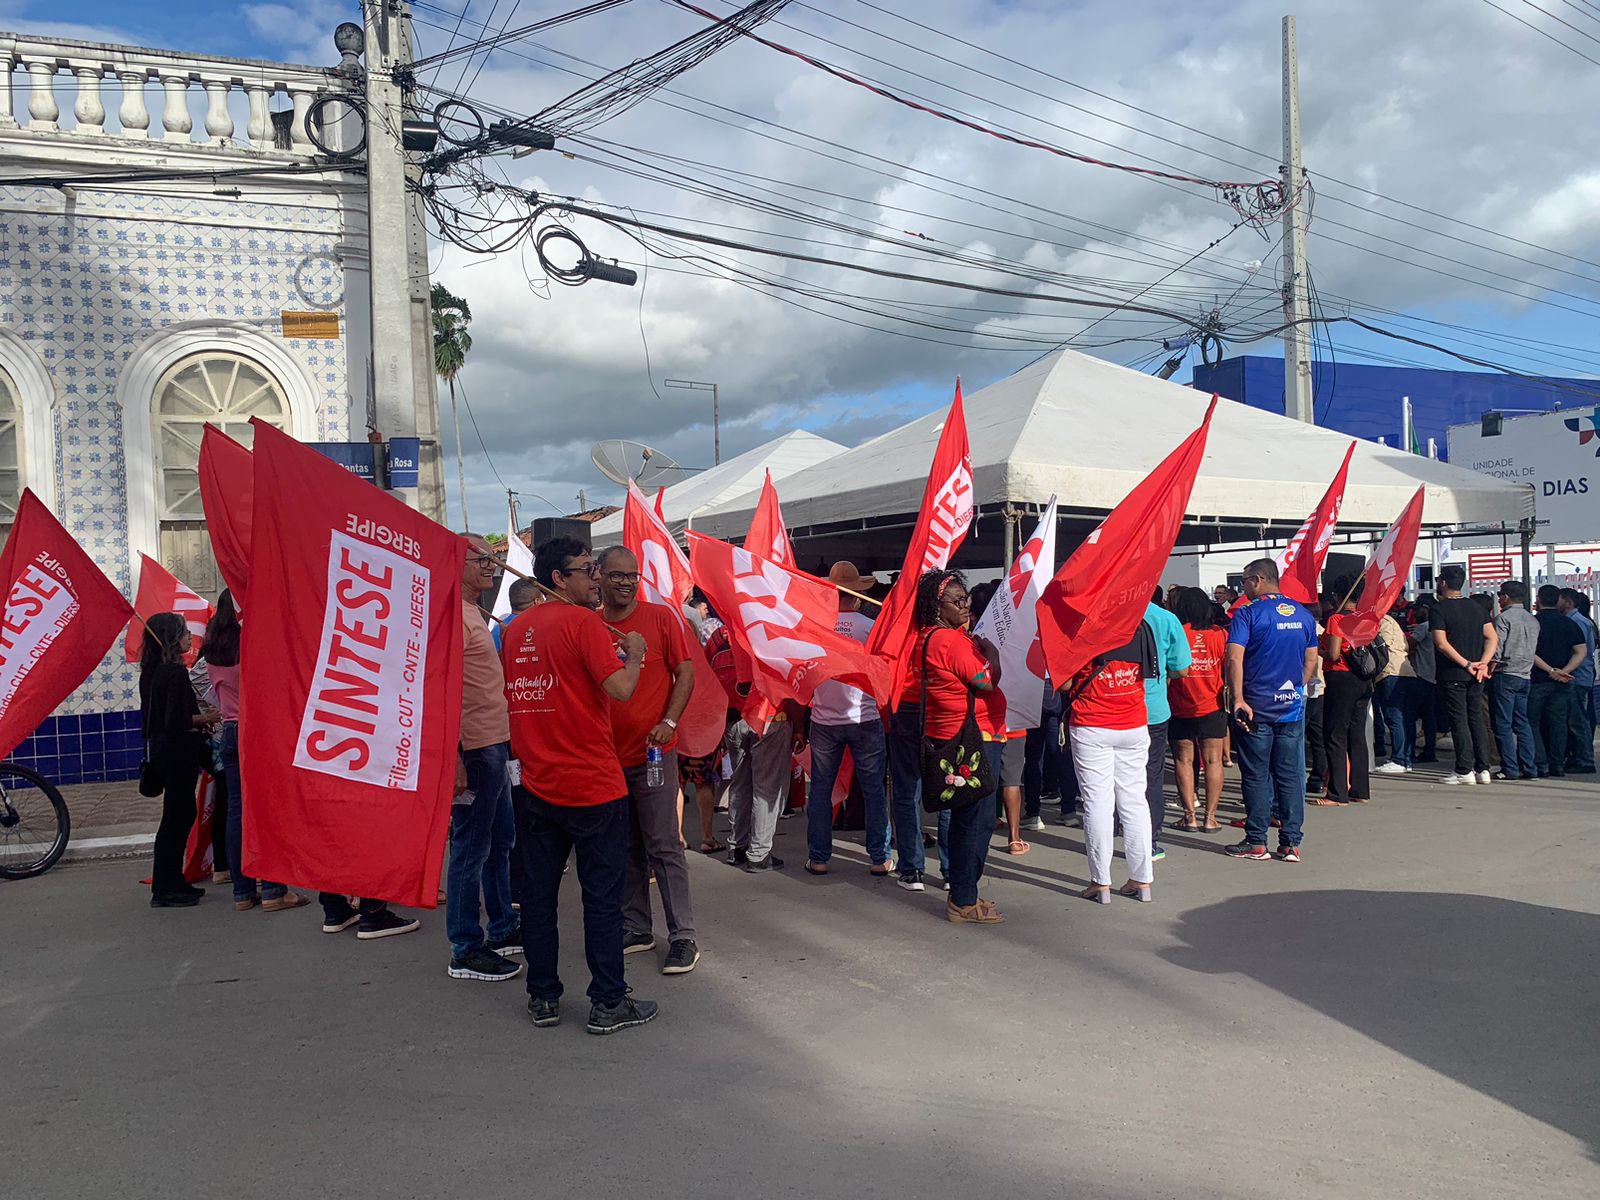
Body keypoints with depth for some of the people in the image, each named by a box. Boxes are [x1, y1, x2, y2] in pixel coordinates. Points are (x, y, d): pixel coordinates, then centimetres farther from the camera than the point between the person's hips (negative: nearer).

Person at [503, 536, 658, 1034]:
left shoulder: (516, 629, 9)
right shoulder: (583, 622, -13)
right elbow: (620, 688, -21)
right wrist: (633, 653, -4)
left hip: (535, 785, 7)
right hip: (593, 786, -6)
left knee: (538, 893, 13)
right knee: (602, 896, 3)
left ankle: (542, 999, 21)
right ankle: (608, 1004, 10)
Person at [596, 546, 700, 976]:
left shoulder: (660, 618, -3)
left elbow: (686, 673, -3)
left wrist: (669, 722, -16)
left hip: (653, 751, -4)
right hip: (606, 754, 4)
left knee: (664, 847, -1)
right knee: (625, 848, 12)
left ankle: (683, 936, 5)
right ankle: (635, 929, 24)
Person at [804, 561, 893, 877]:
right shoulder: (871, 627, -9)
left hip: (824, 720, 1)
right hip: (865, 719, -1)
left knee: (820, 789, 10)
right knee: (874, 789, 8)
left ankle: (818, 857, 15)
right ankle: (879, 858, 12)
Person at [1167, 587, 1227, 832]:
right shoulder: (1220, 634, -3)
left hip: (1181, 708, -1)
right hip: (1212, 708, 1)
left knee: (1184, 760, 8)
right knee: (1213, 761, 6)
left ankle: (1190, 816, 7)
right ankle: (1210, 817, 6)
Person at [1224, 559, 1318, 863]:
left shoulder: (1248, 612, -9)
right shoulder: (1303, 614, 9)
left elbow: (1234, 658, -18)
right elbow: (1311, 660, 15)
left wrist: (1238, 699, -17)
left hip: (1256, 707, -5)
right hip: (1293, 707, 5)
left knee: (1256, 776, 3)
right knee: (1290, 775, 8)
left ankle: (1256, 843, 7)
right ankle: (1291, 843, 11)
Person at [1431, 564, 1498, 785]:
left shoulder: (1439, 609, -9)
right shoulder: (1477, 607, 10)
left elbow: (1442, 643, -17)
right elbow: (1491, 637, 4)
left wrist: (1467, 664, -14)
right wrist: (1483, 663, -4)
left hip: (1452, 674, -6)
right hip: (1476, 676, 6)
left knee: (1459, 721, -2)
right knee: (1476, 719, 11)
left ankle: (1465, 771, -1)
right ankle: (1482, 769, 10)